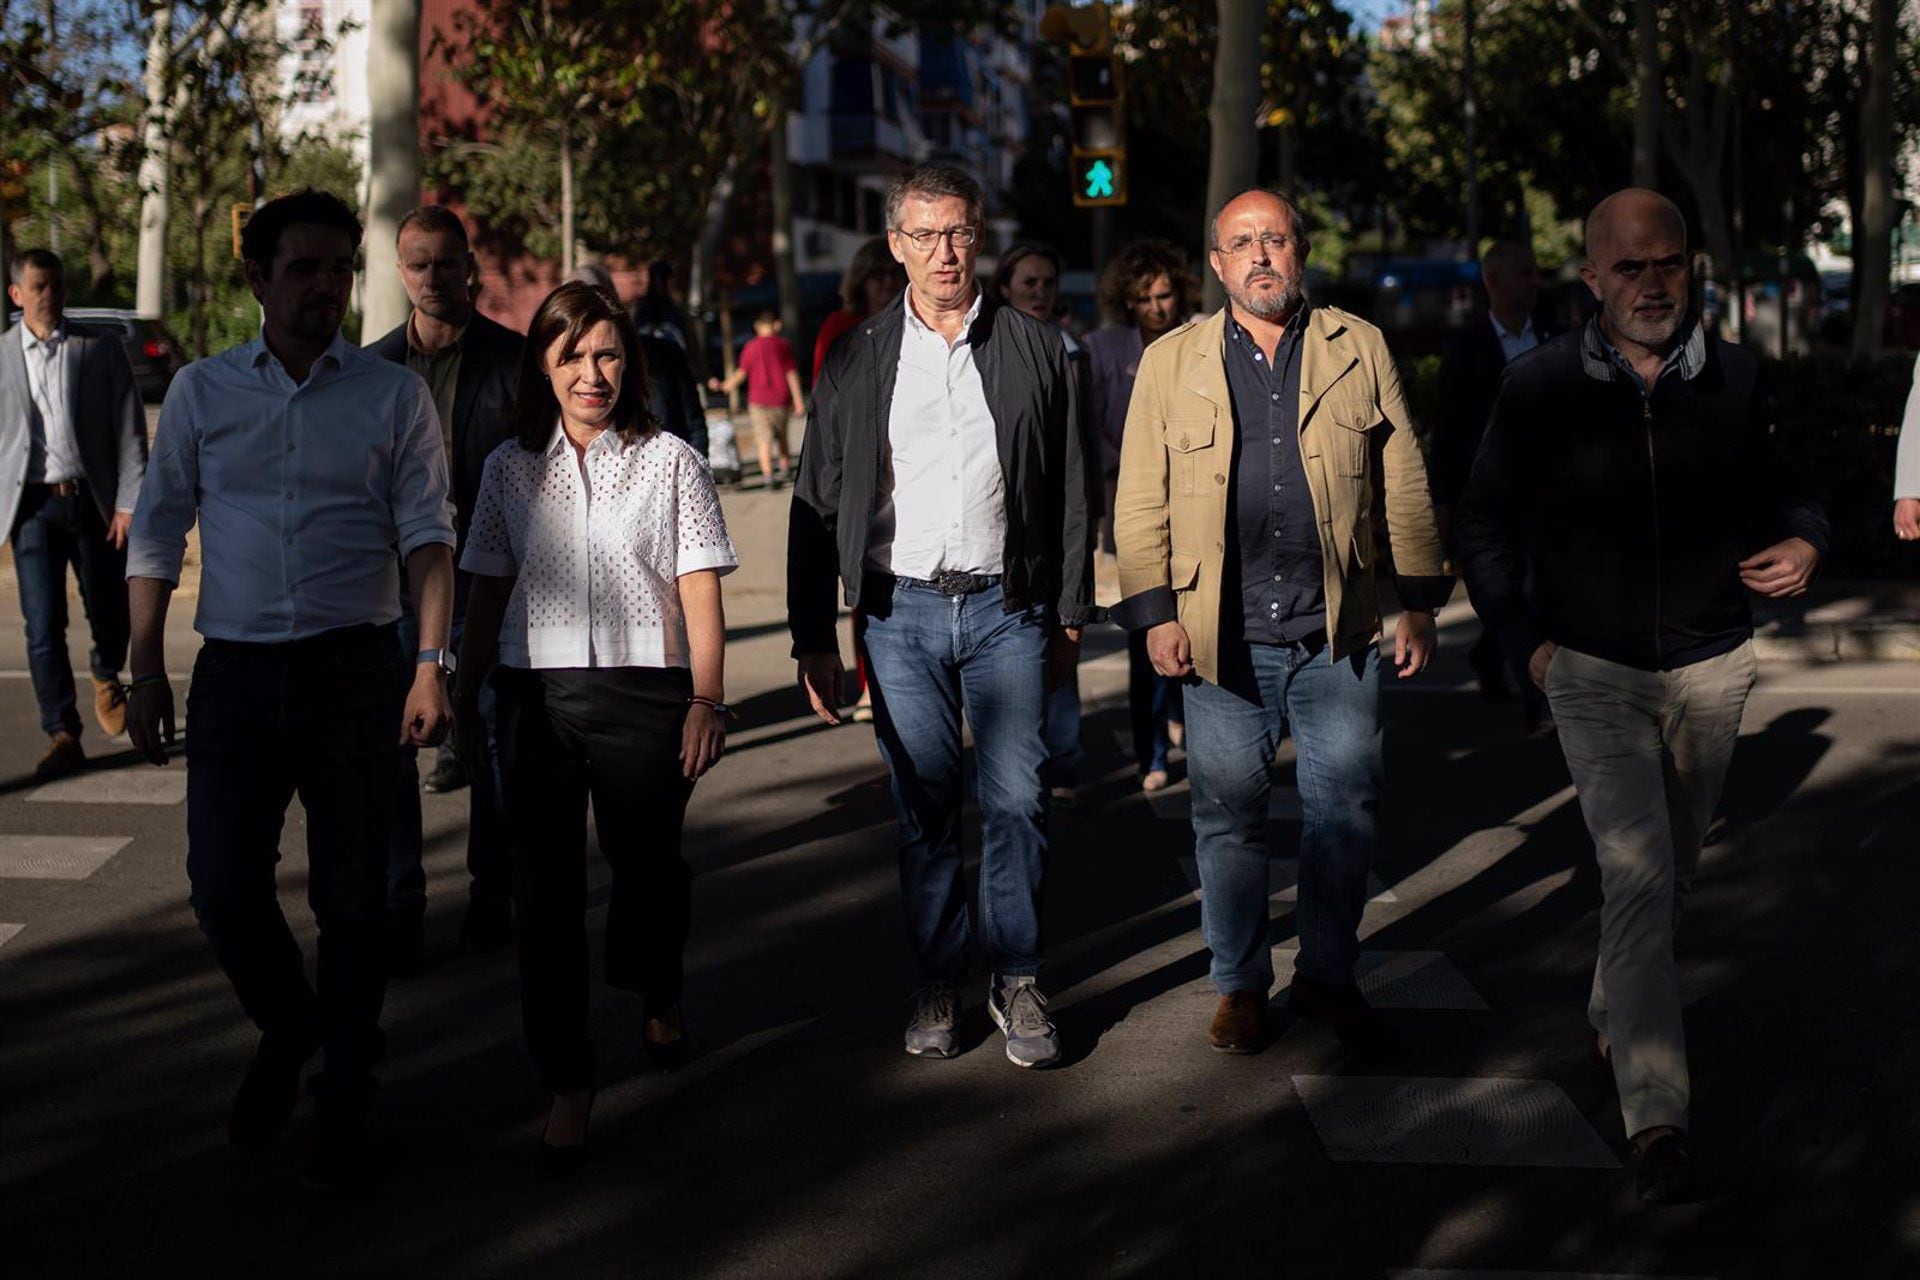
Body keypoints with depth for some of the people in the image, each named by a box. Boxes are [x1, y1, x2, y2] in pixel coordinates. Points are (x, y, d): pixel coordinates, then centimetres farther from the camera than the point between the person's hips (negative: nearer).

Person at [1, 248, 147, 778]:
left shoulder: (101, 349, 3)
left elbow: (130, 431, 1)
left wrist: (129, 501, -7)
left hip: (95, 500, 0)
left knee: (110, 615, 7)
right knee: (43, 628, -5)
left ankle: (106, 675, 41)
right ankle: (63, 738, 3)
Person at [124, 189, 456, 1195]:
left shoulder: (393, 396, 5)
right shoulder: (201, 392, 8)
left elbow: (427, 535, 1)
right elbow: (156, 536, 10)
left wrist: (431, 663, -10)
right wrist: (146, 672, 4)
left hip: (355, 670, -1)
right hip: (235, 671, 1)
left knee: (351, 895, 3)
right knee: (223, 887, -1)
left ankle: (345, 1100, 19)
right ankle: (286, 1028, 29)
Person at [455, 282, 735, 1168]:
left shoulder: (669, 462, 2)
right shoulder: (510, 468, 9)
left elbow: (700, 592, -1)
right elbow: (490, 593, 15)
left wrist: (707, 699, -8)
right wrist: (461, 693, 13)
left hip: (643, 691, -2)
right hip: (535, 695, 2)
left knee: (645, 863, 7)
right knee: (546, 886, -1)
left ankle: (659, 997, 41)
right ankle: (567, 1084, 8)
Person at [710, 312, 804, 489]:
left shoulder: (751, 346, -1)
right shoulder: (784, 345, 1)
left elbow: (741, 373, -4)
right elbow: (792, 374, -1)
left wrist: (722, 386, 8)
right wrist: (798, 401, 0)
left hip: (758, 400, -1)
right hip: (780, 399, 1)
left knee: (765, 439, -4)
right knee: (781, 435, 20)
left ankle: (768, 475, -14)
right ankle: (785, 468, 24)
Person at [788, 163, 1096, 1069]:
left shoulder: (1036, 350, 6)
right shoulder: (856, 362, 6)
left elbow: (1073, 491, 8)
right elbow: (817, 506, 6)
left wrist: (1070, 612, 5)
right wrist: (813, 639, 2)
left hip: (1007, 608, 0)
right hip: (901, 611, 0)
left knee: (1016, 799, -2)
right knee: (923, 806, 4)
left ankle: (1015, 978, 12)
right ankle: (938, 983, 16)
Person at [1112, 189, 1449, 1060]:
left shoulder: (1359, 349, 7)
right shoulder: (1170, 362, 6)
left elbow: (1405, 484, 9)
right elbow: (1140, 500, 5)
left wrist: (1420, 604, 5)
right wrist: (1155, 615, -2)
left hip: (1338, 632, 1)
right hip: (1221, 638, 0)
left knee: (1344, 810, 6)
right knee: (1228, 816, 6)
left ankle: (1329, 979, 24)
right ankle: (1240, 985, 23)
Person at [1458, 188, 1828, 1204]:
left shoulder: (1733, 378, -1)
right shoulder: (1542, 388, -8)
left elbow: (1773, 490, 12)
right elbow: (1485, 520, 2)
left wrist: (1802, 544, -11)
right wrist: (1526, 637, -5)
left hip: (1712, 665, 3)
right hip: (1594, 672, -3)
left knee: (1671, 873, 16)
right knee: (1637, 875, -14)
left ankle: (1612, 1019, 43)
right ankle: (1656, 1117, -13)